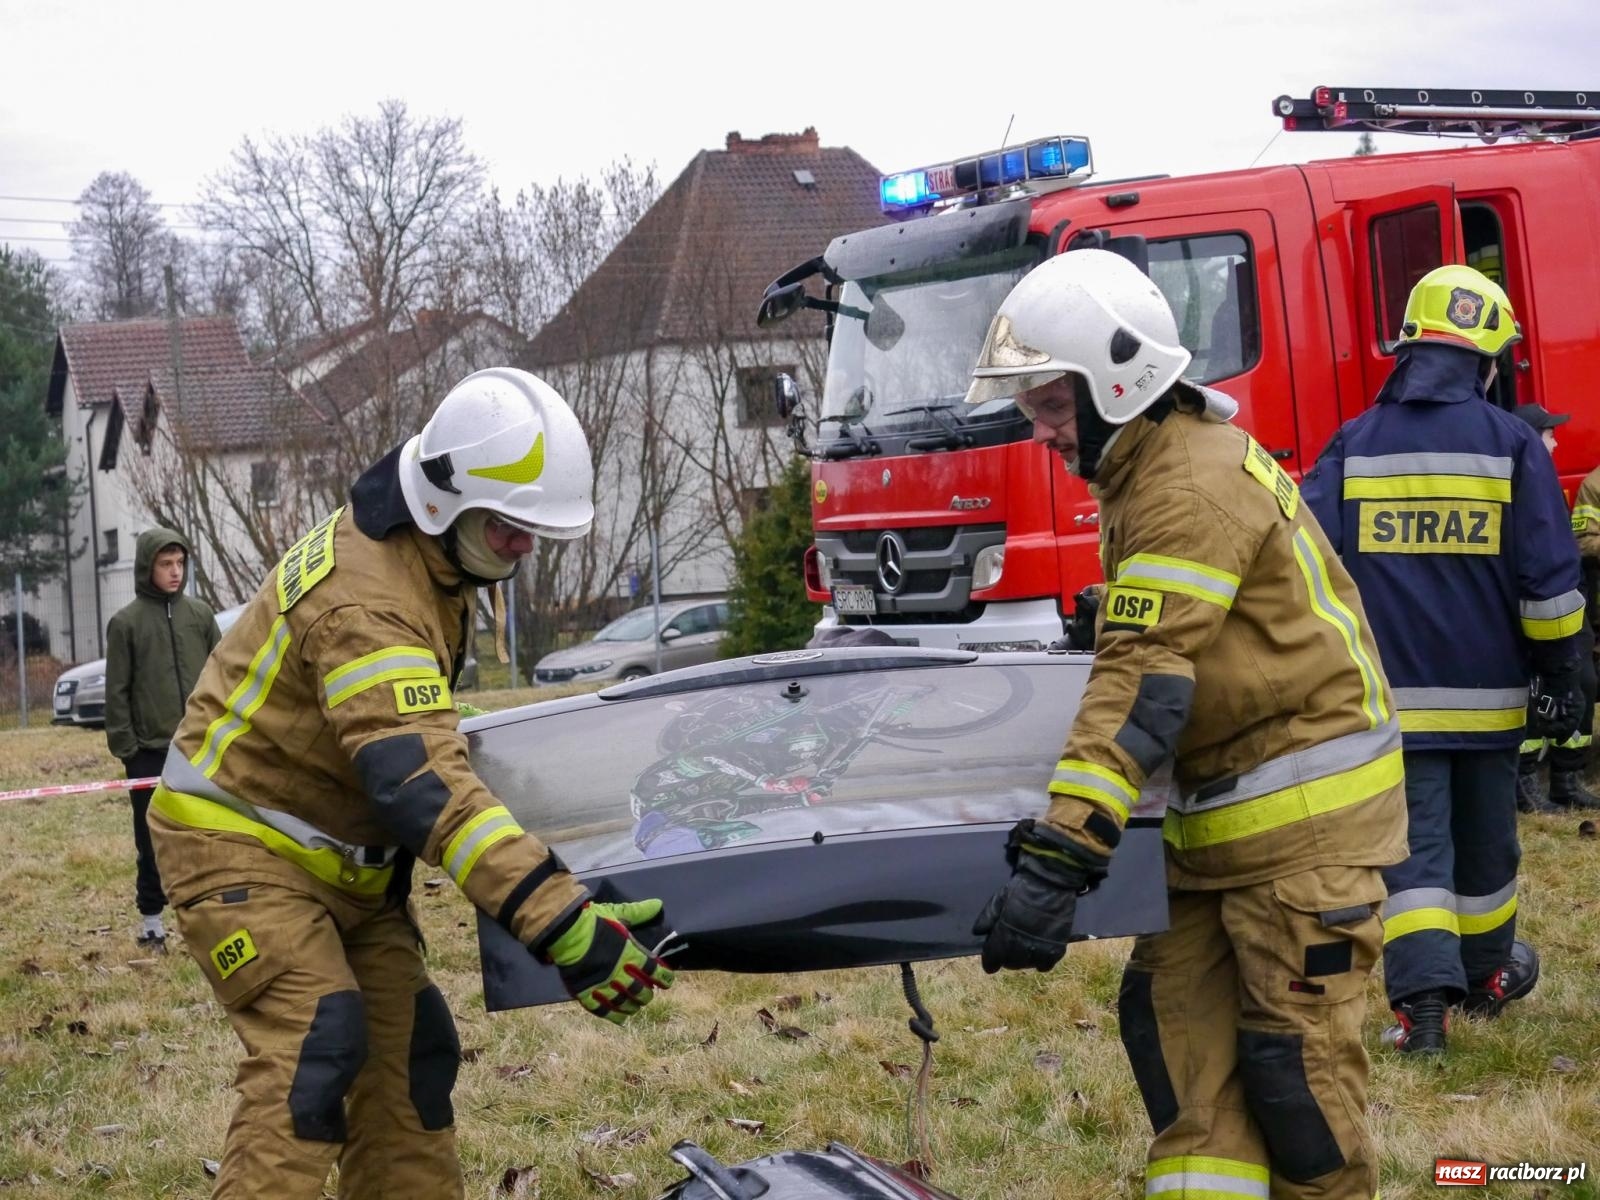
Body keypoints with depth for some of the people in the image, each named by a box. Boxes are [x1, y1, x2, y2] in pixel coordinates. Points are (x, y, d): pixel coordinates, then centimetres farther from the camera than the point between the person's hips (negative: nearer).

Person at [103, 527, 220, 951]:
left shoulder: (200, 614, 7)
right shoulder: (126, 622, -1)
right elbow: (117, 692, -1)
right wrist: (124, 747, -7)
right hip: (150, 752, -2)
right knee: (152, 841, 4)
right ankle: (151, 920, 13)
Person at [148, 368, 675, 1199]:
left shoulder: (432, 561, 2)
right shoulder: (365, 598, -30)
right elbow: (419, 782, -40)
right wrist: (561, 920, -47)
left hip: (338, 858, 9)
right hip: (242, 847, -9)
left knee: (406, 1048, 3)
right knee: (315, 1045, -22)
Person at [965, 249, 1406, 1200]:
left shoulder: (1192, 486, -21)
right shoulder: (1150, 469, 12)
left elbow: (1146, 682, -30)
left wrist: (1058, 861, -36)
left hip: (1306, 806, -10)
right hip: (1221, 806, 10)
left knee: (1291, 1052, -5)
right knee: (1173, 1018, 3)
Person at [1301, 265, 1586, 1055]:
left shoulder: (1353, 447, 0)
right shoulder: (1512, 445, -5)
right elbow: (1548, 577, -4)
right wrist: (1559, 676, 4)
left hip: (1390, 694, 0)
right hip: (1486, 694, 0)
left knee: (1413, 844, -1)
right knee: (1484, 840, 17)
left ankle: (1424, 998, -17)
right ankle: (1485, 977, 33)